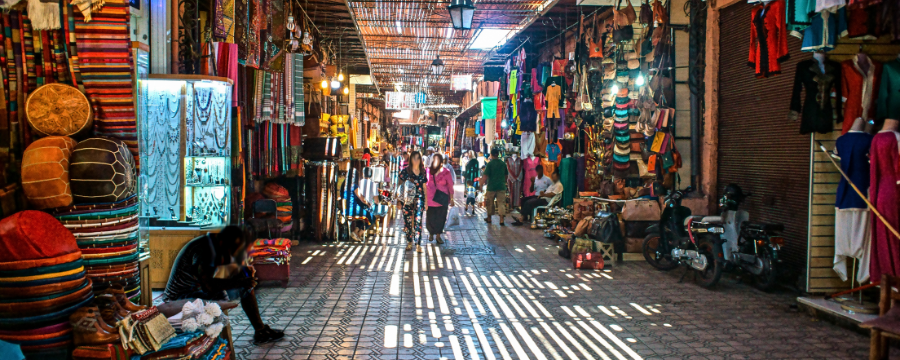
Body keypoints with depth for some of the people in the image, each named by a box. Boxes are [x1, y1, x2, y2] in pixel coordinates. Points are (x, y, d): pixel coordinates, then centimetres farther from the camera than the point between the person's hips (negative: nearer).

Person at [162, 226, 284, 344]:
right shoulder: (204, 249, -28)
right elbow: (208, 285, -38)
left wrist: (244, 270, -9)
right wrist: (240, 282, -34)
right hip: (180, 297, -10)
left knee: (247, 286, 6)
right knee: (221, 296, -37)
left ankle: (260, 330, 11)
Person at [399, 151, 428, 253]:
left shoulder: (422, 172, 9)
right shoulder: (405, 171, 0)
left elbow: (424, 187, 14)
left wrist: (426, 201, 11)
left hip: (419, 199, 1)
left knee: (418, 221, -4)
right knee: (408, 220, 3)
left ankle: (418, 244, 0)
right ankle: (409, 242, 19)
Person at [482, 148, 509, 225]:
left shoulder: (489, 164, -7)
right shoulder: (503, 163, 5)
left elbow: (485, 176, -10)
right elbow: (506, 175, 15)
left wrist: (485, 182, 5)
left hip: (491, 187, -2)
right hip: (501, 186, 2)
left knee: (490, 203, 13)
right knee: (501, 203, -1)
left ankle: (489, 218, 26)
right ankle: (501, 220, -11)